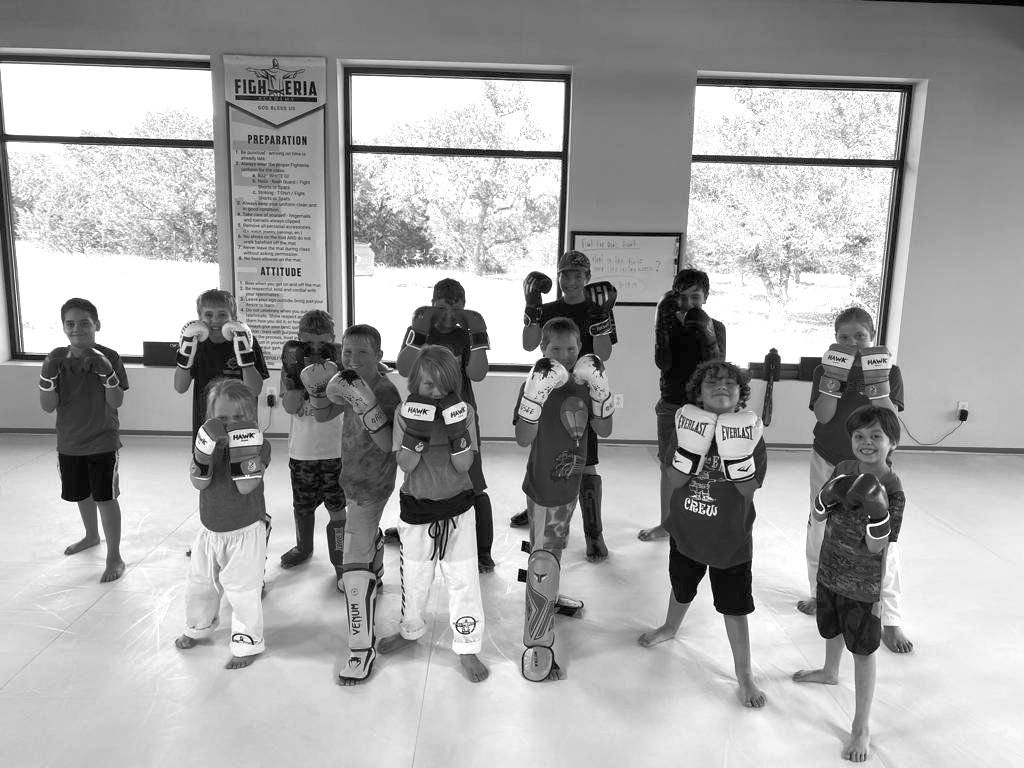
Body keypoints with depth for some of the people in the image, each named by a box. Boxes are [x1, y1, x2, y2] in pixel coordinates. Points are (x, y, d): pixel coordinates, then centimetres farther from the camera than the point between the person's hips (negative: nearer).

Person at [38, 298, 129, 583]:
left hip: (103, 442, -4)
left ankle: (114, 557, 9)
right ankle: (91, 535, 47)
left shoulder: (109, 357, -12)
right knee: (81, 494, 22)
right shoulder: (56, 358, -6)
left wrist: (106, 372, -30)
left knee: (105, 498, -2)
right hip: (69, 442, 4)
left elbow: (117, 402, -15)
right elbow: (48, 406, -8)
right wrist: (48, 375, -23)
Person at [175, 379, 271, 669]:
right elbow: (199, 482, -16)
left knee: (243, 591, 0)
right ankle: (198, 628, 49)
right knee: (199, 583, 22)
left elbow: (246, 487, -24)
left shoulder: (258, 444, -14)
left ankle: (247, 643, 19)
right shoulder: (208, 440, -3)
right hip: (210, 529, 5)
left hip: (245, 531, -5)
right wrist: (206, 446, -29)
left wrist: (243, 449, -32)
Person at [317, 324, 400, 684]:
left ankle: (363, 648, -3)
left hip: (371, 485, -9)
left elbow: (390, 445, -36)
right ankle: (373, 578, 64)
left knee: (354, 564, -13)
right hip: (352, 478, 9)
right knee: (368, 533, 34)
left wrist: (367, 407, -47)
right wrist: (326, 393, -19)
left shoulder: (386, 393, -27)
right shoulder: (351, 383, -5)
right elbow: (321, 416, 2)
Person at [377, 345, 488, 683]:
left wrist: (456, 430, -28)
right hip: (416, 507, 1)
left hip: (457, 508, -1)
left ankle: (467, 648, 17)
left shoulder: (464, 411, -9)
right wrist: (417, 430, -29)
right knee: (413, 577, 18)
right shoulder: (406, 411, -8)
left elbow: (464, 465, -14)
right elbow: (405, 464, -14)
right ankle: (411, 630, 44)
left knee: (464, 579, 0)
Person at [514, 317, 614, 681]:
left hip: (570, 484, 7)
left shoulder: (582, 384, 0)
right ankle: (537, 648, 2)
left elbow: (604, 431, -2)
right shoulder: (537, 384, -19)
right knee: (544, 562, -8)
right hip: (543, 486, -7)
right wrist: (535, 396, -40)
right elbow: (523, 439, -28)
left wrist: (600, 389, -16)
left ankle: (549, 597, 54)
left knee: (555, 547, 28)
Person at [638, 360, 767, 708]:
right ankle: (670, 628, 58)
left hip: (731, 539, -3)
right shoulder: (689, 427, -11)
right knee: (682, 589, 27)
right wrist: (691, 445, -32)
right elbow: (675, 481, -18)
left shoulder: (749, 433, -16)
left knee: (734, 607, 6)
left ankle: (744, 674, 27)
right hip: (686, 532, 3)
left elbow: (748, 490, -22)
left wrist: (735, 451, -35)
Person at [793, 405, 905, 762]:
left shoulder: (892, 491, -22)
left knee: (863, 650, 7)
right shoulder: (844, 469, -7)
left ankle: (862, 727, 21)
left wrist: (876, 512, -37)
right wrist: (827, 498, -22)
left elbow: (877, 548, -21)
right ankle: (829, 672, 59)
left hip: (863, 586, -6)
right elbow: (818, 516, -1)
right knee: (831, 629, 29)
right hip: (830, 572, 6)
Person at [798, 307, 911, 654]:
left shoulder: (890, 370, -8)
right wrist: (834, 375, -28)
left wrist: (877, 382, -30)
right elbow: (823, 415, -19)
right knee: (819, 530, 13)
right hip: (827, 461, 2)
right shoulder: (825, 369, -6)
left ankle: (891, 621, 8)